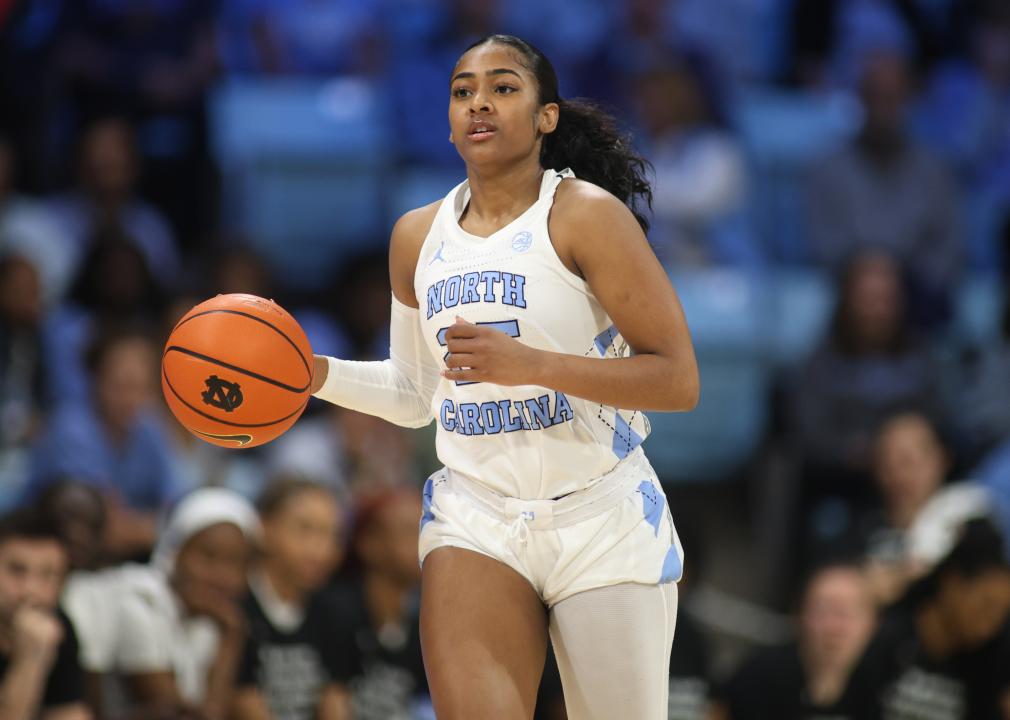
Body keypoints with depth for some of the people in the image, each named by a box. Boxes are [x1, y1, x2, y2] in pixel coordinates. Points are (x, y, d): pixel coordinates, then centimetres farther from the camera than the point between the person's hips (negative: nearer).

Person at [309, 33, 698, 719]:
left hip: (603, 517, -3)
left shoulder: (586, 214, -9)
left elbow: (678, 380, -14)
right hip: (475, 518, 3)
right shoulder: (418, 237, 8)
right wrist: (317, 374, 4)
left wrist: (530, 363, -24)